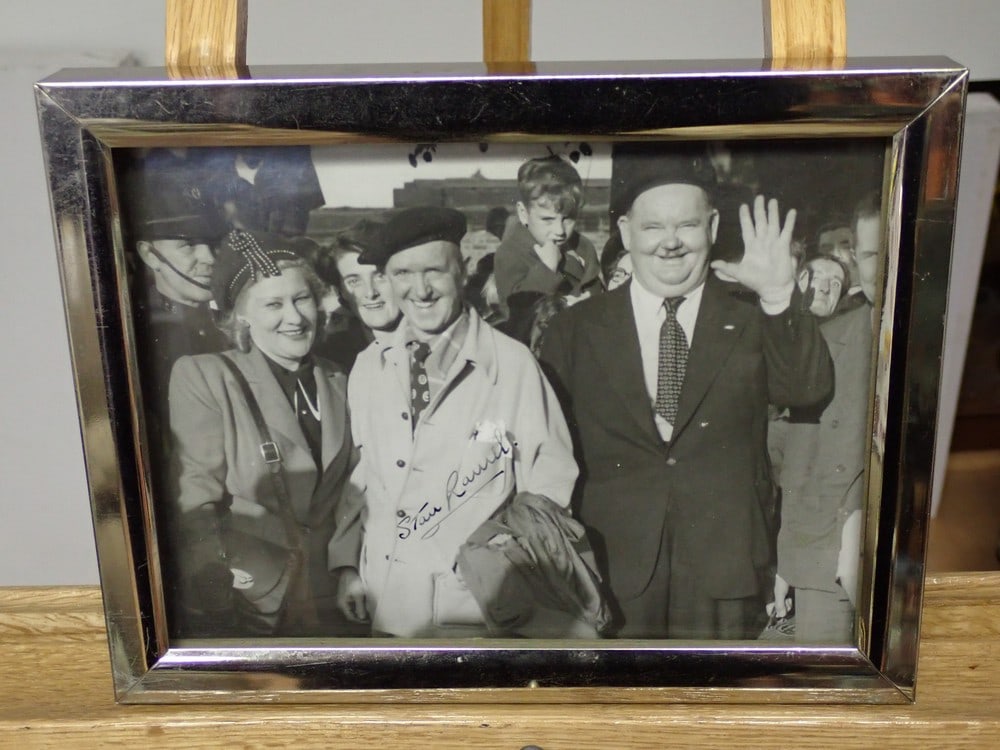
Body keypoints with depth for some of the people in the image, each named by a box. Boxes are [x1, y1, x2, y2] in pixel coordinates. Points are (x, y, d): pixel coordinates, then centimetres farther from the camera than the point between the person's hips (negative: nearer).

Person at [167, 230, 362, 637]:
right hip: (242, 610, -4)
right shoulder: (202, 376, -10)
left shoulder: (337, 383, 5)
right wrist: (213, 605, -17)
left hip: (328, 601, 4)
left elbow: (349, 493, 9)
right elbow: (196, 506, -13)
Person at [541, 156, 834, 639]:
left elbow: (809, 389, -11)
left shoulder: (752, 319, 4)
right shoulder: (575, 331, 3)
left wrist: (779, 297, -23)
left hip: (722, 569, 1)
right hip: (614, 569, 0)